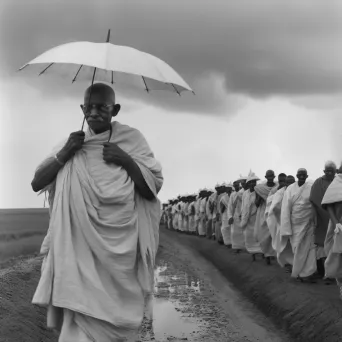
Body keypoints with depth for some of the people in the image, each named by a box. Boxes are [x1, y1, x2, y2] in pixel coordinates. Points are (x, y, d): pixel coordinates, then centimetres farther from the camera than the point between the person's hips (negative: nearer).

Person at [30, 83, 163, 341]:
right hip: (79, 243, 2)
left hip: (117, 245, -1)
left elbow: (153, 189, 0)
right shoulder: (73, 142, 10)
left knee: (108, 312, 2)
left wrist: (127, 161, -13)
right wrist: (64, 153, -7)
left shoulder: (131, 139, 2)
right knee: (80, 313, -5)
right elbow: (37, 184, 5)